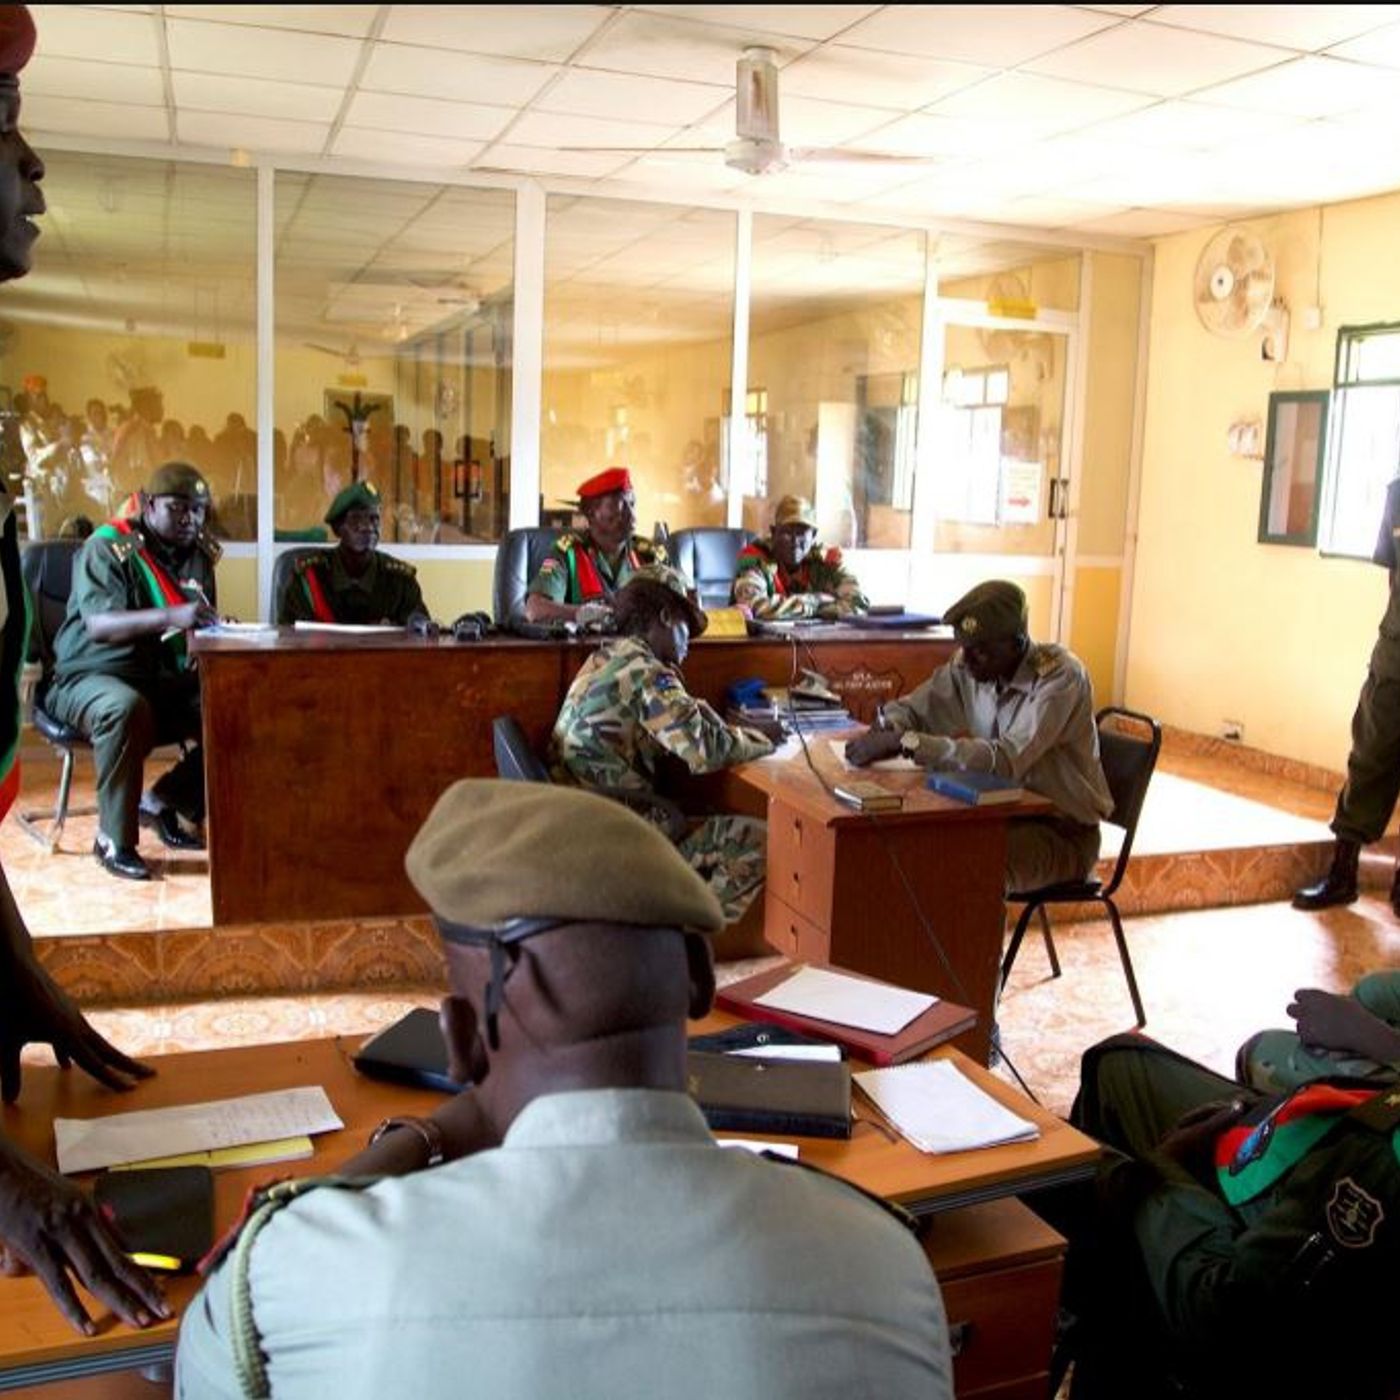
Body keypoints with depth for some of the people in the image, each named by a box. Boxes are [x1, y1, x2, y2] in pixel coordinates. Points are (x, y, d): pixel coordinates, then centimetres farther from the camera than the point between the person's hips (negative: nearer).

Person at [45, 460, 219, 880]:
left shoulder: (198, 555, 9)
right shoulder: (108, 547, -11)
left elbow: (201, 627, 12)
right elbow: (98, 624, -27)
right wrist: (171, 616, -43)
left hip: (166, 682, 6)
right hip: (94, 677, -6)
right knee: (126, 708, -39)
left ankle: (165, 801, 2)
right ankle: (113, 839, -23)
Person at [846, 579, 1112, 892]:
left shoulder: (1060, 676, -23)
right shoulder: (967, 665, -4)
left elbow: (1005, 761, -34)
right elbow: (910, 709, 6)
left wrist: (906, 742, -37)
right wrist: (886, 731, -20)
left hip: (1064, 833, -6)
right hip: (1005, 814, 6)